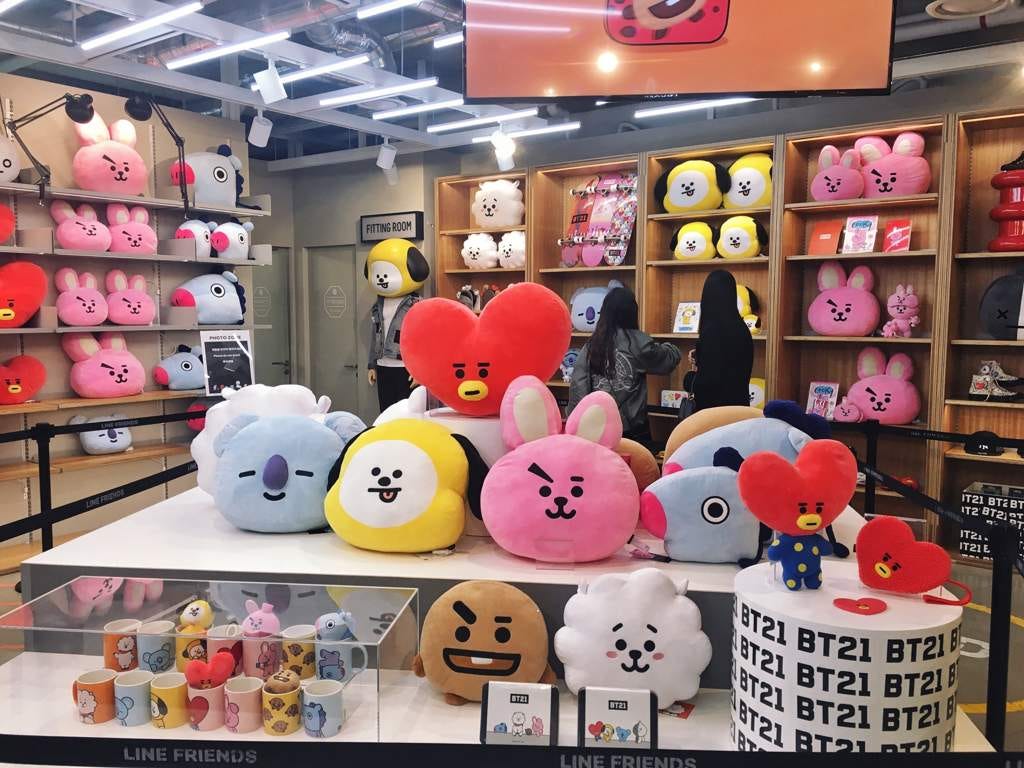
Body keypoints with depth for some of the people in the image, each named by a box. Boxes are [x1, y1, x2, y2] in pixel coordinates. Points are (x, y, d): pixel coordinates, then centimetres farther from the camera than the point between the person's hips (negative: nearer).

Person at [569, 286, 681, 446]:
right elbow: (669, 358, 7)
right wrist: (671, 348, 29)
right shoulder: (636, 342, -8)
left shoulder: (592, 344, 1)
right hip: (632, 428, -3)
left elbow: (578, 386, -3)